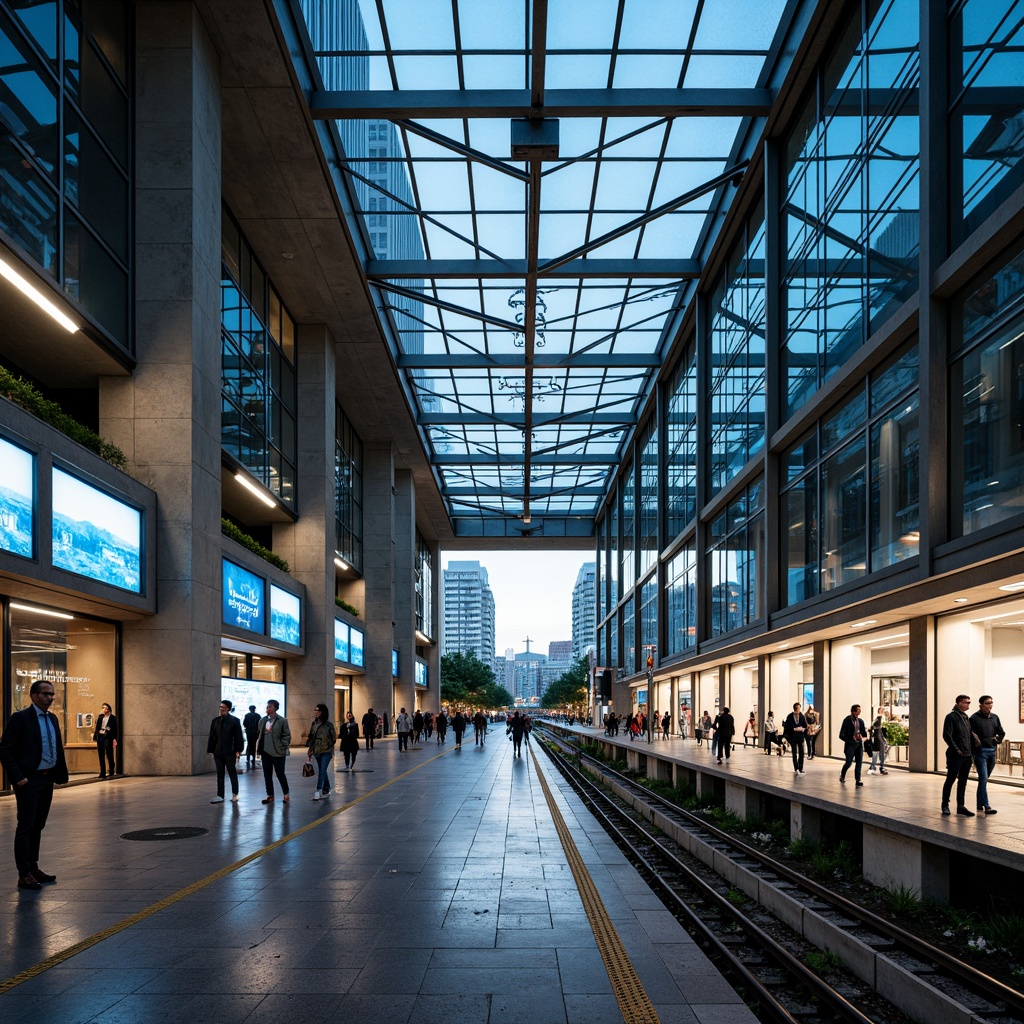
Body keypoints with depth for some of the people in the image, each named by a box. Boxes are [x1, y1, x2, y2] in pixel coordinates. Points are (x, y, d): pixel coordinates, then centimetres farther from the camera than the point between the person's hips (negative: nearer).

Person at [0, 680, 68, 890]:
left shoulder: (52, 719, 11)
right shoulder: (20, 718, -10)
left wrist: (61, 774, 7)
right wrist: (18, 777, -17)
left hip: (47, 779, 7)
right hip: (29, 781, -7)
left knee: (38, 826, 14)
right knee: (26, 827, -2)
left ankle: (33, 868, 23)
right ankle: (24, 875, 2)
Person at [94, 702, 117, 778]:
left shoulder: (113, 718, 1)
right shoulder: (100, 717, 14)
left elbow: (115, 729, -4)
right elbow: (97, 728, 13)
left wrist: (114, 739, -12)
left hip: (108, 737, -5)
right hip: (100, 737, 5)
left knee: (109, 755, -6)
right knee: (101, 756, 6)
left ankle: (112, 772, 0)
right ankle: (102, 773, 10)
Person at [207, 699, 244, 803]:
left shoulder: (234, 721, -5)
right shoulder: (215, 721, 6)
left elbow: (238, 737, -5)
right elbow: (212, 737, 9)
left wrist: (238, 751, -9)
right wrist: (211, 750, 5)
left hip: (230, 752, -4)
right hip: (218, 752, 4)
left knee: (232, 774, 7)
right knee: (220, 775, 7)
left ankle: (235, 794, 17)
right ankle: (220, 796, 11)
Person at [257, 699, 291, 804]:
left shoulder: (282, 721, -6)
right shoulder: (262, 720, 9)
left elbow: (287, 736, -4)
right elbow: (260, 735, 13)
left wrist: (282, 747, -11)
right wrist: (259, 750, 8)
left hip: (278, 753, -5)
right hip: (266, 752, 5)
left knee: (280, 774, 0)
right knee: (267, 775, 7)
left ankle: (286, 794, 15)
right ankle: (270, 796, 16)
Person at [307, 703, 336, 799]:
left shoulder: (328, 724, -10)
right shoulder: (314, 724, 5)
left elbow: (333, 738, -4)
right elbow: (311, 736, 13)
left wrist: (332, 752, -3)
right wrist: (310, 748, 8)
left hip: (326, 752, -6)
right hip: (317, 751, 6)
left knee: (322, 771, -12)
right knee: (322, 771, 15)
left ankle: (319, 791, -15)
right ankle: (327, 788, 30)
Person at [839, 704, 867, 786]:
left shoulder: (860, 721, 8)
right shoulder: (847, 720, -8)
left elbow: (864, 733, 13)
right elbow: (841, 735, -10)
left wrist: (861, 735, -10)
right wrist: (851, 737, -22)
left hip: (859, 744, 4)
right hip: (850, 744, -4)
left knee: (859, 762, -1)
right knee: (849, 762, 0)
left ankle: (858, 780, 4)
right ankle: (842, 775, 26)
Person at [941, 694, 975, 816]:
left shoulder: (966, 718, 15)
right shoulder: (951, 717, -8)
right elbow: (947, 736, -14)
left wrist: (971, 751, 10)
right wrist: (956, 750, -17)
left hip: (967, 755, 7)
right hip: (955, 756, -7)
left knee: (963, 781, 8)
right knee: (950, 779, 0)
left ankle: (961, 806, 12)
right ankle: (945, 805, 9)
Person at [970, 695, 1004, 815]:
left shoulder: (995, 718, 12)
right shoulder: (974, 718, -6)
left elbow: (1001, 733, 18)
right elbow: (971, 735, -10)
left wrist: (997, 740, 3)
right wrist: (978, 743, -14)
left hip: (992, 751, 6)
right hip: (980, 751, -6)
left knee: (984, 779, 12)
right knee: (983, 778, -11)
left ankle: (980, 805, 19)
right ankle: (986, 806, -13)